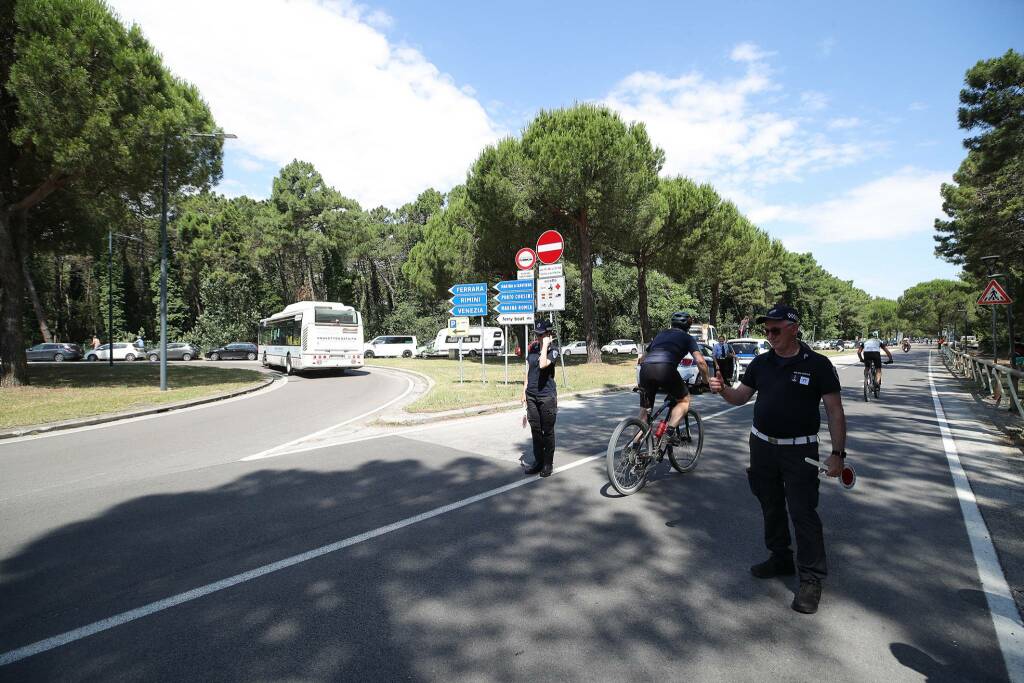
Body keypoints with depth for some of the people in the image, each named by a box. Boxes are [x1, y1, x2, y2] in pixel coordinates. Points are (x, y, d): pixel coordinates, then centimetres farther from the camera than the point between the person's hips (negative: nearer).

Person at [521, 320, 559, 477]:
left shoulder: (553, 349, -9)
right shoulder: (532, 347, 8)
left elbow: (543, 364, -29)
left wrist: (545, 345, -21)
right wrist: (524, 391, 11)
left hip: (547, 396, -5)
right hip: (531, 395, 5)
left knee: (547, 431, 4)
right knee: (535, 430, 11)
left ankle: (548, 464, 16)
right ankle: (538, 462, 23)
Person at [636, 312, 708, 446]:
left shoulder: (660, 334, 34)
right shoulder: (687, 338, 22)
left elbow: (641, 359, 36)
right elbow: (700, 361, 6)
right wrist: (706, 381, 20)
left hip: (646, 369, 4)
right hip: (665, 369, -4)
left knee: (645, 409, 19)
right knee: (684, 400, 20)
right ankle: (671, 430, 1)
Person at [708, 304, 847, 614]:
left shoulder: (817, 364, -9)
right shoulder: (761, 362, 3)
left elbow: (835, 412, -7)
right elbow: (740, 397, 8)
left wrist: (837, 454, -11)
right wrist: (722, 389, -14)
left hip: (799, 451, -5)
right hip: (762, 446, 5)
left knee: (803, 513, -2)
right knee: (771, 508, 16)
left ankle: (811, 578, 11)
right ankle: (780, 559, 34)